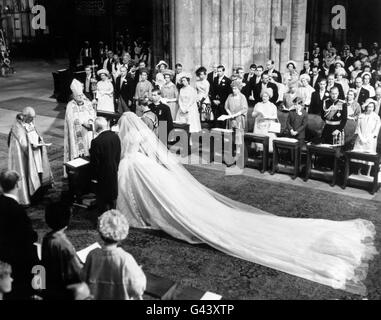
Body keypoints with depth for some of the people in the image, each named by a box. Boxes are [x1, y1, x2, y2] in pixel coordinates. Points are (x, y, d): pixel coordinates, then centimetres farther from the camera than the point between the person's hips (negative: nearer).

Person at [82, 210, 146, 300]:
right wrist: (138, 271, 2)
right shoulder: (125, 259, -25)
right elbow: (138, 287, -15)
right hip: (120, 297, -4)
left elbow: (84, 281, -3)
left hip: (96, 297, 4)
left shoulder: (92, 255, -16)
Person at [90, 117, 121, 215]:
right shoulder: (115, 137, -7)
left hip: (102, 175, -6)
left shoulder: (96, 142, -25)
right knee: (113, 196, 22)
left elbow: (94, 162, -19)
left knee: (102, 200, 10)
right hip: (114, 173, 6)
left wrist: (94, 177, -6)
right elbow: (118, 156, 4)